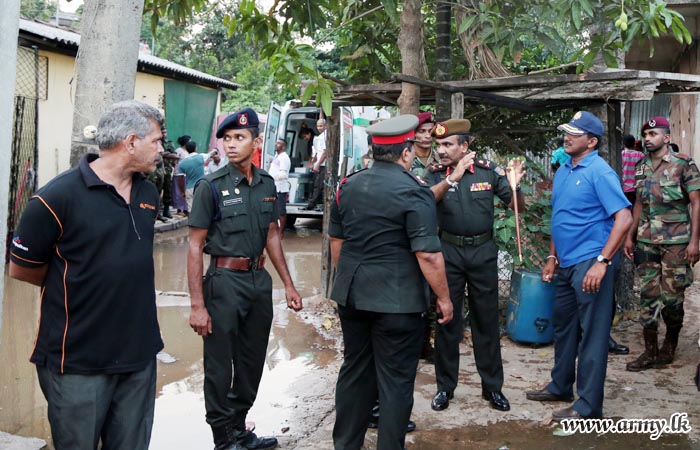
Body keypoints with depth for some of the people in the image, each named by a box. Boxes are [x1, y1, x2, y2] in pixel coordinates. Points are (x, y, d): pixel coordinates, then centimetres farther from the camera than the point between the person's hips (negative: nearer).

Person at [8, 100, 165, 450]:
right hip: (78, 364, -6)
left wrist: (129, 284, 9)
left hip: (139, 354, 6)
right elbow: (21, 269, -4)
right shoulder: (58, 197, -15)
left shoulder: (148, 193, 6)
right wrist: (74, 286, 5)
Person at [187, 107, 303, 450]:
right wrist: (197, 305, -16)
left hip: (259, 280, 6)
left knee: (252, 364, 16)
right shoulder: (211, 186, -10)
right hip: (225, 281, -5)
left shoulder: (266, 184, 5)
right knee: (220, 367, 5)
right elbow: (195, 247, -11)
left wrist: (288, 284, 12)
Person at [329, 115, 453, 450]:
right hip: (396, 300, -6)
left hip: (350, 295, 7)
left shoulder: (348, 186, 6)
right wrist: (443, 297, -6)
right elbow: (428, 255, -17)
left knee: (354, 370, 18)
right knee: (395, 379, 5)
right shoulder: (414, 192, -14)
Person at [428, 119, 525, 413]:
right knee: (446, 320, 8)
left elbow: (518, 206, 1)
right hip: (449, 252, 0)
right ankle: (445, 386, 20)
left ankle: (492, 386, 22)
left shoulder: (488, 170, -3)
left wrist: (514, 186, -20)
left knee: (486, 321, 9)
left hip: (483, 252, 0)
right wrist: (453, 177, -38)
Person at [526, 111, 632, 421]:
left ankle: (589, 406, 8)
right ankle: (560, 386, 34)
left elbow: (624, 218, -19)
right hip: (567, 263, 9)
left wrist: (602, 262, -24)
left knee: (591, 333, -1)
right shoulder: (563, 171, 12)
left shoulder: (599, 172, -13)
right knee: (563, 325, 18)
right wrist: (552, 256, 18)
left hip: (590, 262, -9)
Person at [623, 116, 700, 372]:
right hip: (646, 242, 5)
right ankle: (650, 352, 13)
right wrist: (630, 237, 15)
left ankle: (670, 345, 22)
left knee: (672, 297, 2)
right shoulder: (641, 168, 10)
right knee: (648, 296, 5)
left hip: (675, 242, -5)